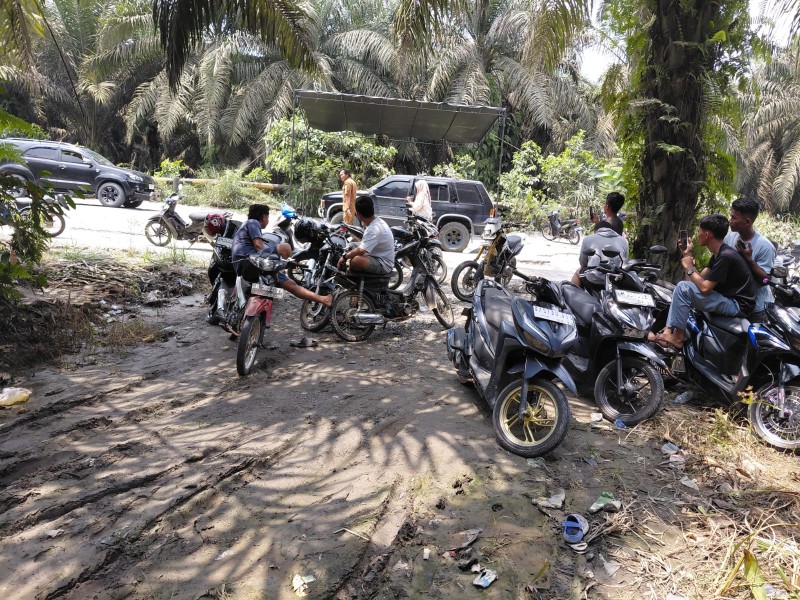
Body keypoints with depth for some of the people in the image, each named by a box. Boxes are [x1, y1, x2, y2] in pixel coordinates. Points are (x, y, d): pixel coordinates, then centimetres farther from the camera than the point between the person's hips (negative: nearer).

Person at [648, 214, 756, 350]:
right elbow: (700, 279, 8)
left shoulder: (726, 256, -22)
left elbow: (705, 288, -25)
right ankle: (668, 331, 2)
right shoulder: (719, 253, 9)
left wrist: (689, 268, -10)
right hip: (728, 299, 10)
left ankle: (678, 337, -9)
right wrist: (687, 255, 6)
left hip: (737, 305, -10)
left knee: (683, 288, -19)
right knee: (682, 287, 12)